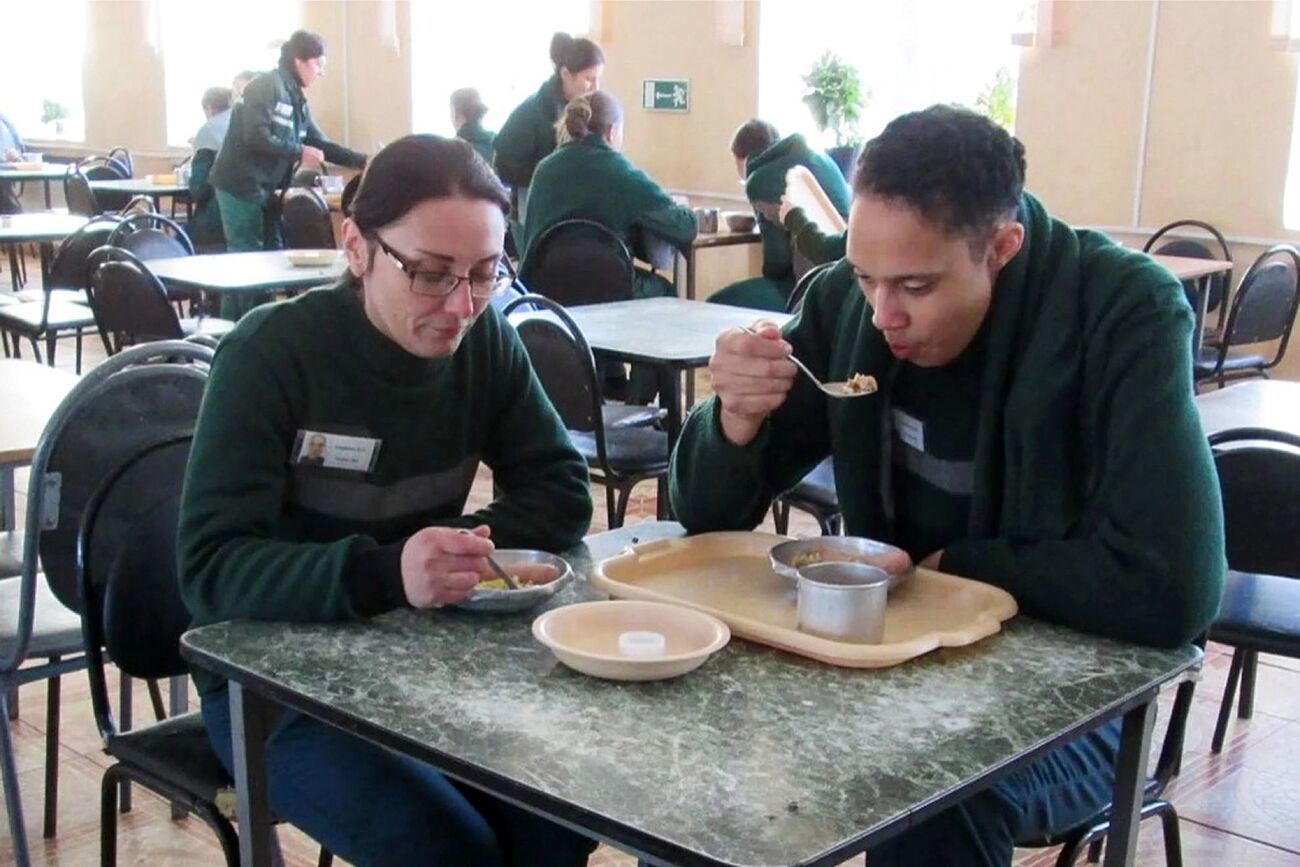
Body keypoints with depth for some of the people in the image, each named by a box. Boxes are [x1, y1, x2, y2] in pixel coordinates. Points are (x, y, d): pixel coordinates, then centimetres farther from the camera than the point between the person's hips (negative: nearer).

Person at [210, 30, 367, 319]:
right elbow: (256, 137, -24)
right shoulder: (266, 87, -13)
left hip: (265, 188, 9)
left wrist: (362, 161, 7)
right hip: (241, 185, -9)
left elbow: (319, 143, 15)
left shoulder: (296, 98, 14)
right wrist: (299, 152, -17)